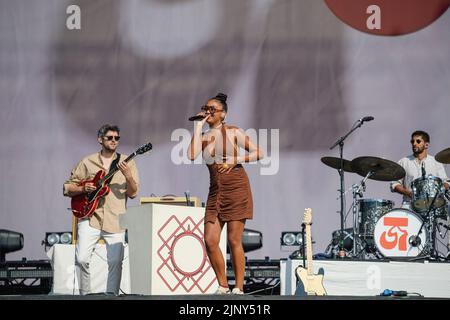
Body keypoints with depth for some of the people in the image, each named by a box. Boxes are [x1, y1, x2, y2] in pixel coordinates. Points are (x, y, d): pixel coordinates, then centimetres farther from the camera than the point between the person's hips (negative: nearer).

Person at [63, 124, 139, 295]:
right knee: (82, 258, -13)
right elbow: (67, 188, 13)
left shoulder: (126, 163, 9)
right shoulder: (87, 162, 9)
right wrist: (83, 188, -6)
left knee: (115, 262, -7)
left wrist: (128, 177, -17)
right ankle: (85, 294, 6)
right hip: (90, 217, 0)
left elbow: (132, 193, 1)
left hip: (115, 221, 0)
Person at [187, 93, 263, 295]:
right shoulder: (203, 136, 11)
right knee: (210, 241, -4)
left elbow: (258, 153, 0)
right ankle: (223, 286, 7)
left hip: (236, 188, -4)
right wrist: (198, 127, -5)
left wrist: (234, 160, -13)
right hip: (215, 192, 4)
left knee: (234, 241, -5)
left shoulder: (233, 132, 1)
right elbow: (191, 155, -9)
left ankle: (238, 289, 0)